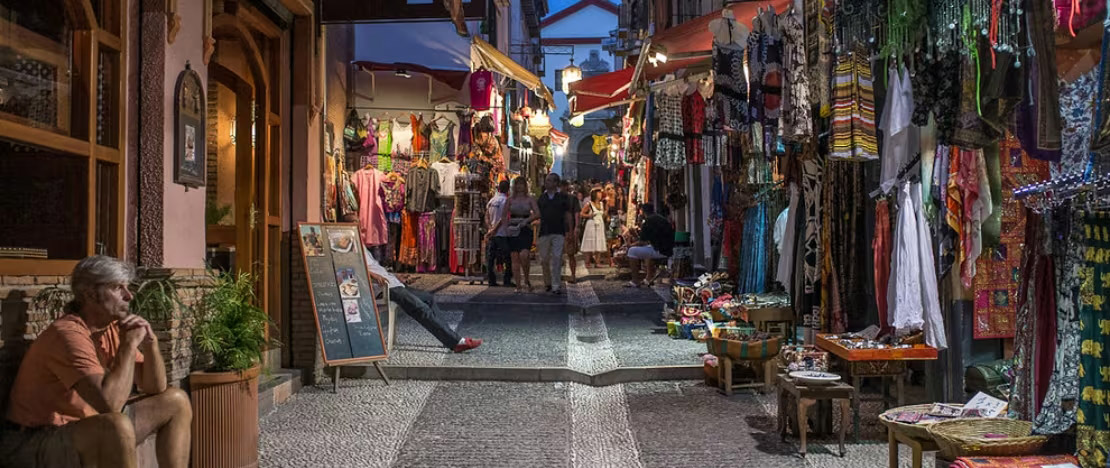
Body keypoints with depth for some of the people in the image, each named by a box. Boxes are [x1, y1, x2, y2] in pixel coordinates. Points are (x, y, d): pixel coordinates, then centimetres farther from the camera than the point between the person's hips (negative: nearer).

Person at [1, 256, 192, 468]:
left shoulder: (113, 328, 2)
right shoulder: (68, 333, -23)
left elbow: (155, 388, 6)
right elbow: (110, 403, -35)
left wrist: (150, 343, -10)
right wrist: (130, 344, -24)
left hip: (87, 429, 9)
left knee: (176, 401, 5)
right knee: (117, 425, -37)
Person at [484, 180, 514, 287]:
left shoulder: (491, 201, 11)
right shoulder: (506, 200, -9)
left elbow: (487, 217, 9)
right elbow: (503, 217, -16)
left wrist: (490, 228, -1)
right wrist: (494, 230, -13)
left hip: (492, 234, 6)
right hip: (502, 234, -6)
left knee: (490, 258, 8)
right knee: (507, 259, 1)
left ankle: (492, 280, 8)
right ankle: (507, 281, -1)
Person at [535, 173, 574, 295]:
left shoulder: (563, 197, 3)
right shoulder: (542, 197, 12)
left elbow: (568, 215, 4)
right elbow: (538, 214, 16)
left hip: (558, 232, -3)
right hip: (544, 232, 3)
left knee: (557, 259, -8)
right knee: (544, 259, 6)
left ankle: (556, 286, -6)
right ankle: (547, 283, 23)